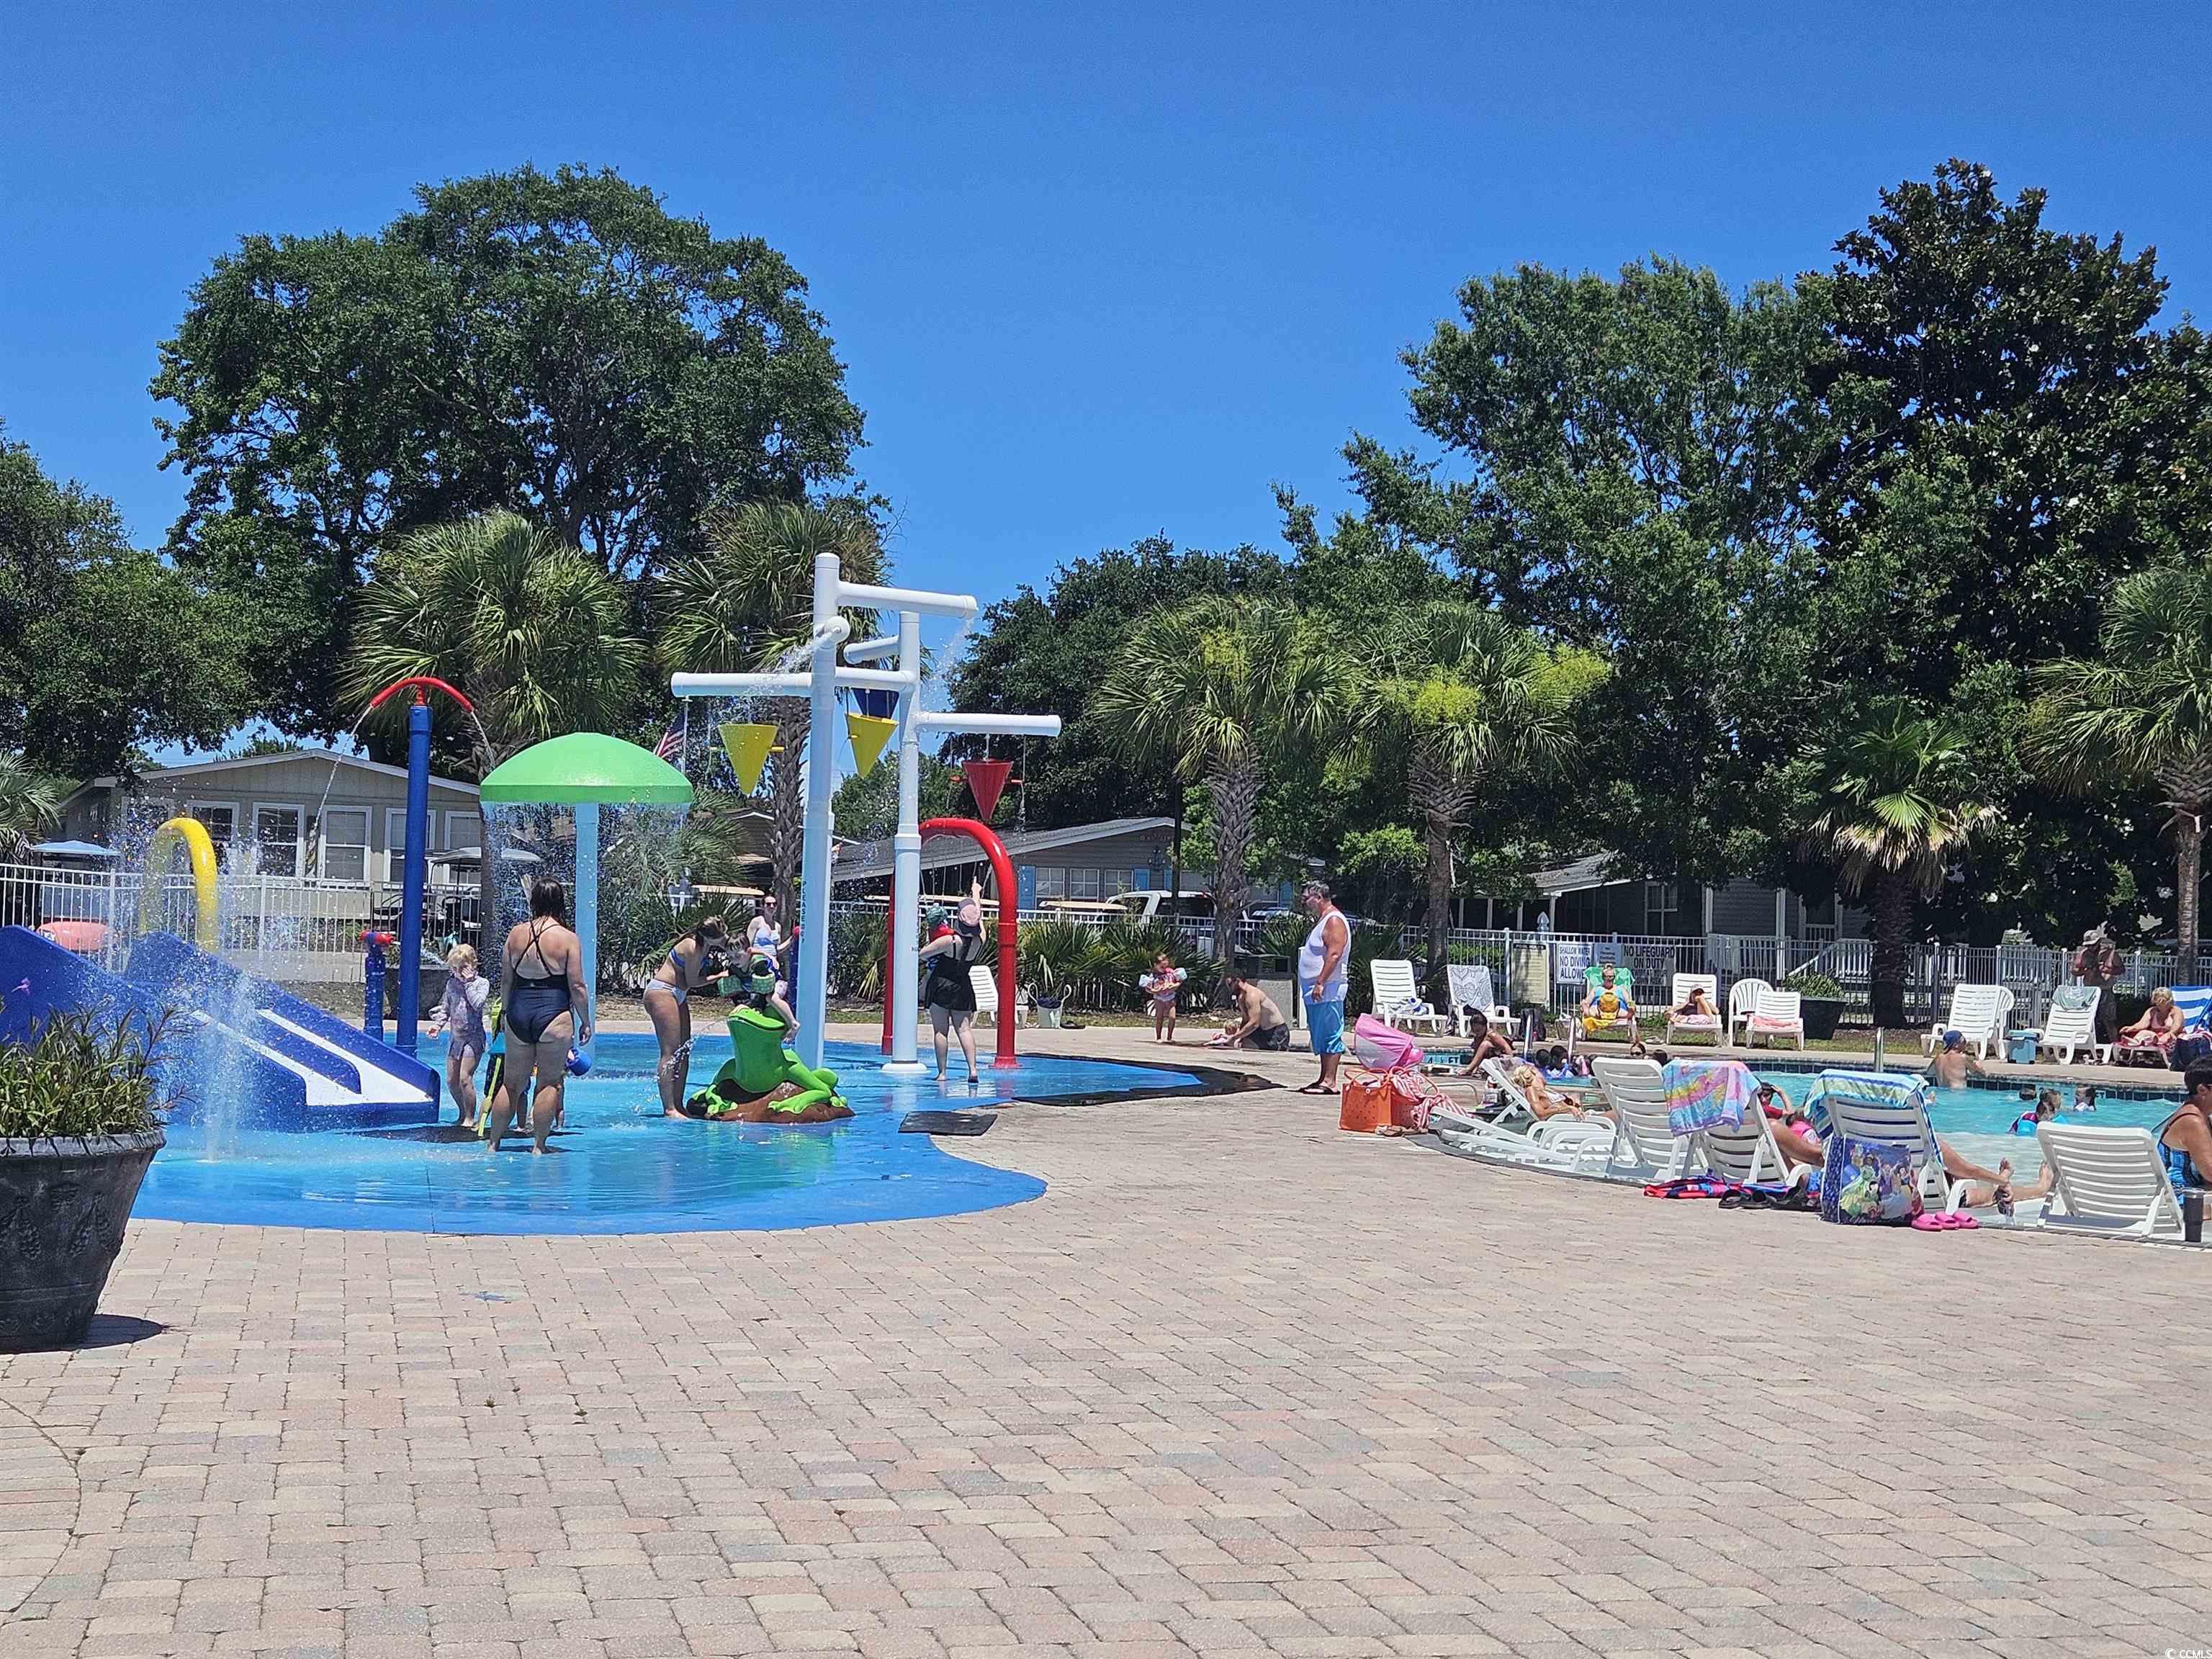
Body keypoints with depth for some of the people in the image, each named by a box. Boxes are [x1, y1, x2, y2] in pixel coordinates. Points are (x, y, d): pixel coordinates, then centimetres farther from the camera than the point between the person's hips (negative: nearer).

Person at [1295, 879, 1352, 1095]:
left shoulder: (1334, 921, -12)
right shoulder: (1322, 921, 21)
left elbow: (1334, 954, -21)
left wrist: (1320, 982, -24)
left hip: (1328, 991, -11)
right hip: (1316, 992, 11)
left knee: (1330, 1036, -9)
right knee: (1321, 1037, 12)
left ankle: (1329, 1082, -11)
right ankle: (1324, 1079, 17)